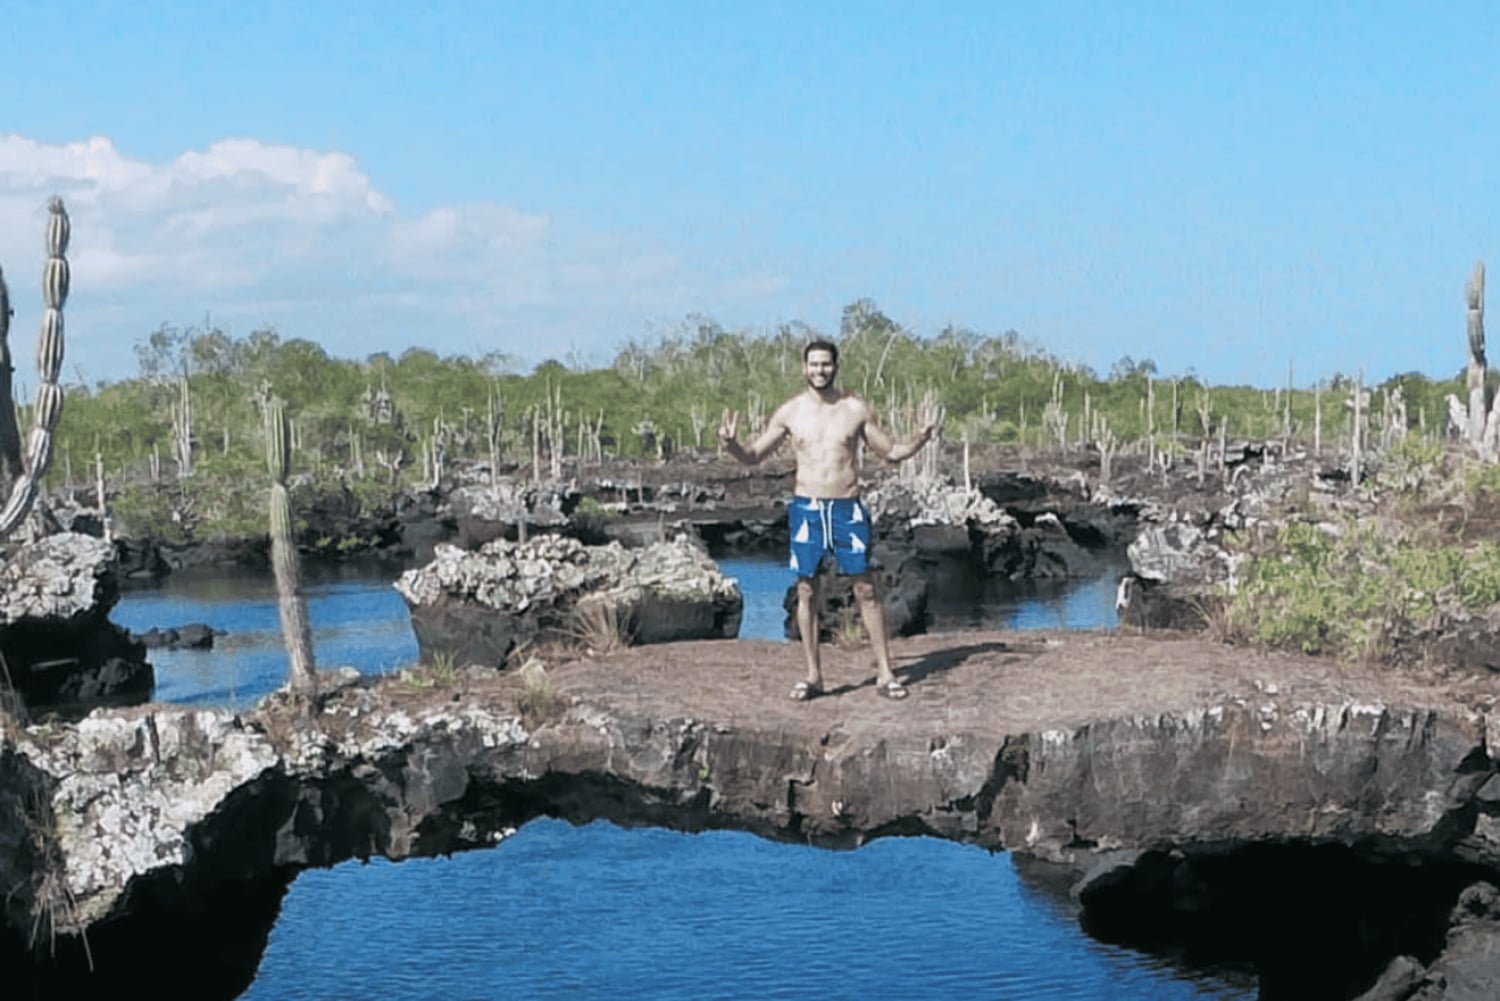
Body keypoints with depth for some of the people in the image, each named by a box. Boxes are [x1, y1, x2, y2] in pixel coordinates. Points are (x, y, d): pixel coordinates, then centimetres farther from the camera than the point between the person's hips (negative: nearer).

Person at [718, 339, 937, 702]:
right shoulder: (789, 412, 3)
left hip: (848, 508, -1)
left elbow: (891, 451, 11)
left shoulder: (856, 409, 2)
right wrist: (732, 446, -11)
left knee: (866, 590, 0)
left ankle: (884, 673, 6)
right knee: (806, 592, 3)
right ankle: (813, 676, 12)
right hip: (806, 508, 1)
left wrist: (919, 439, -8)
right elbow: (754, 456, 10)